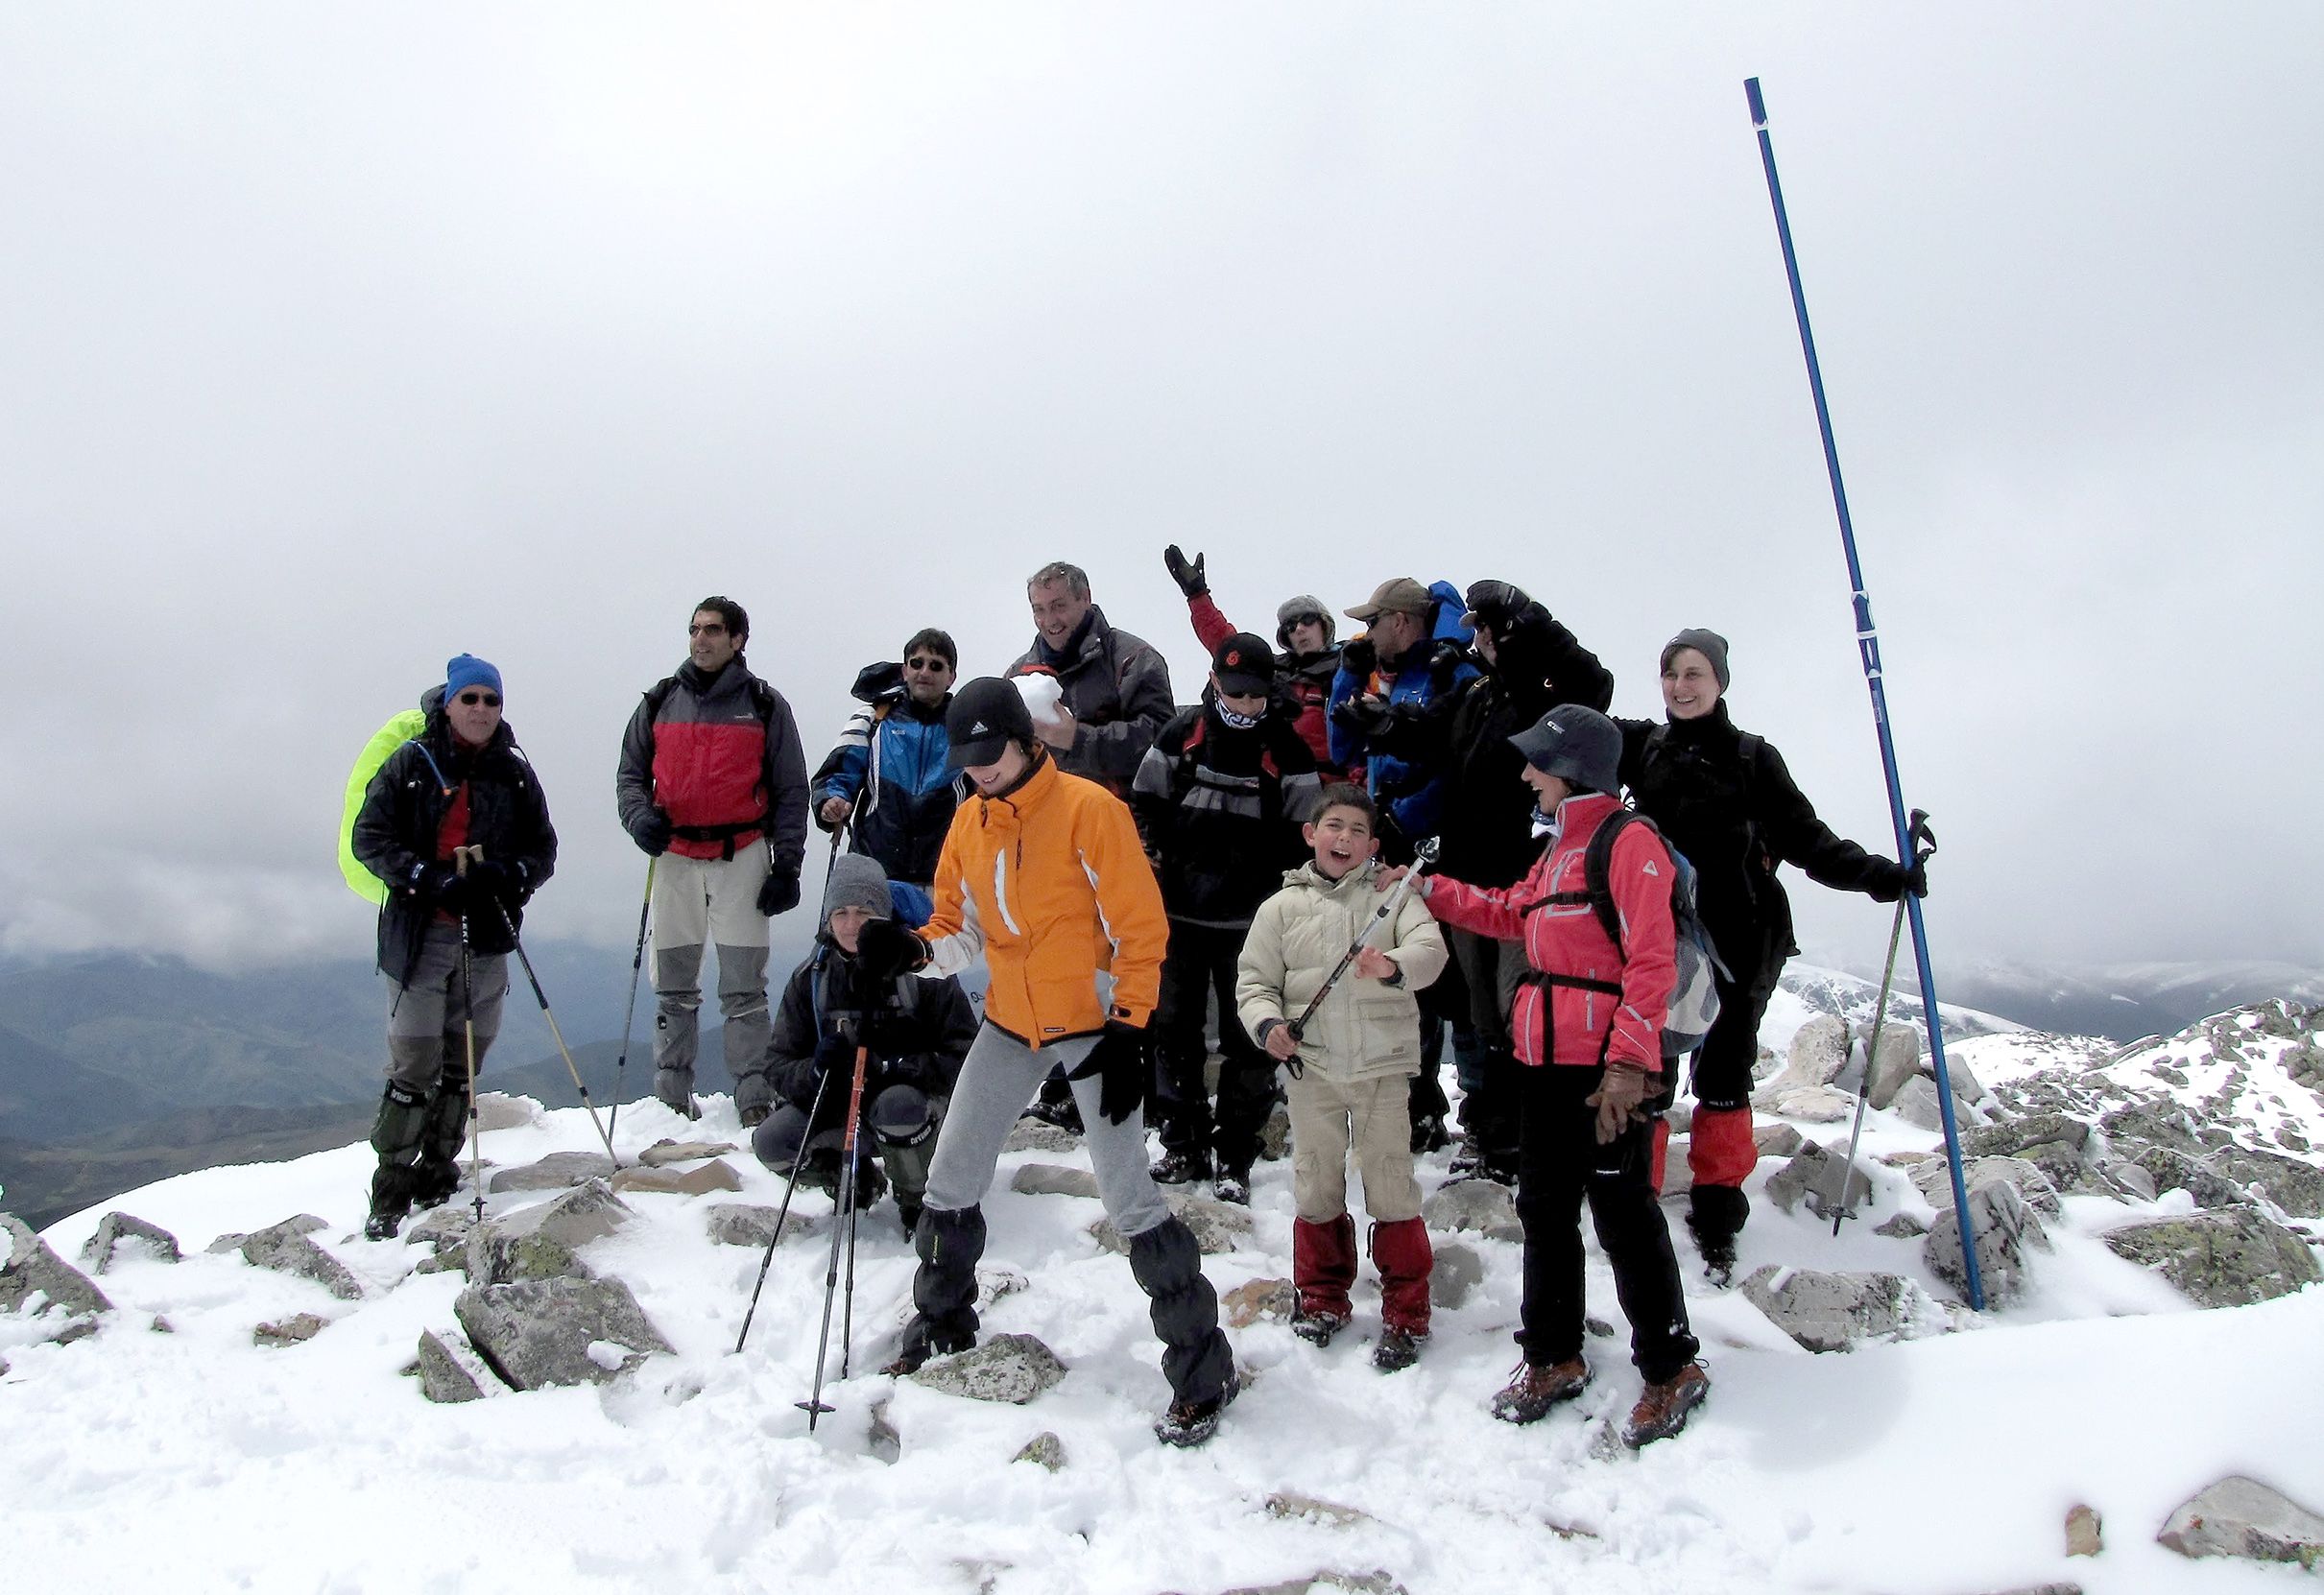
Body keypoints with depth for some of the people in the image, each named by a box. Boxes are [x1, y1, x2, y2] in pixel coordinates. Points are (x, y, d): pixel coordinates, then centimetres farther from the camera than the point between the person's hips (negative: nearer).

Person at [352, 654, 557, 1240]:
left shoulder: (515, 772, 8)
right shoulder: (411, 763, 0)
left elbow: (543, 848, 10)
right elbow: (370, 838, -3)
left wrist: (512, 874, -12)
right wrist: (430, 879, -16)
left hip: (488, 935, 3)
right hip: (420, 934, -3)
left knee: (463, 1065, 8)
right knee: (415, 1065, -7)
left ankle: (438, 1174, 23)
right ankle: (390, 1192, 4)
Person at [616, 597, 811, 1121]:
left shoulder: (765, 706, 4)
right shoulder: (660, 702, 11)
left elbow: (790, 792, 5)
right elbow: (630, 774, 16)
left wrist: (787, 866, -2)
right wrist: (640, 817, -6)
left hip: (742, 857, -2)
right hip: (675, 857, 3)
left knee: (744, 989, -2)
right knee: (674, 989, 6)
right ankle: (672, 1096, 15)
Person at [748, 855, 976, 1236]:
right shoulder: (810, 979, -2)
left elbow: (963, 1058, -19)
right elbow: (778, 1065, -3)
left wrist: (891, 1068, -31)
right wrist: (815, 1071, -26)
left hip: (915, 1099, -4)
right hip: (838, 1109, 4)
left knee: (897, 1103, -37)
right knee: (771, 1141, -20)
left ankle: (917, 1200, -6)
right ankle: (855, 1181, 11)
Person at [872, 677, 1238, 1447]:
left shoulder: (1088, 808, -15)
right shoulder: (969, 821, 4)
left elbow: (1140, 927, -14)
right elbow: (962, 927, 9)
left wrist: (1128, 1032, -16)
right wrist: (916, 949, -13)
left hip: (1092, 1025, -6)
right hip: (1009, 1023, 6)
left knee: (1128, 1200, -8)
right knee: (951, 1181, 10)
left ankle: (1203, 1370, 6)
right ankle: (940, 1327, 34)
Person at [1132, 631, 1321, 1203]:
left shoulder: (1286, 748, -5)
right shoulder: (1181, 733, 0)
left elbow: (1303, 834, -2)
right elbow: (1145, 803, 9)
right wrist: (1151, 856, -4)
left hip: (1249, 920, -2)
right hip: (1179, 912, 3)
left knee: (1248, 1038, 3)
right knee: (1172, 1027, 10)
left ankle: (1234, 1159, 14)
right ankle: (1184, 1145, 24)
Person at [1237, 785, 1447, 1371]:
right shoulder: (1282, 907, 5)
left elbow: (1429, 948, -14)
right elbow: (1254, 981, 6)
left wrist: (1393, 966, -34)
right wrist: (1268, 1022, -13)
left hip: (1384, 1064, -1)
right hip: (1311, 1066, 2)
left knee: (1392, 1185, 3)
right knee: (1316, 1185, 11)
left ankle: (1406, 1311, 19)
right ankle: (1322, 1296, 32)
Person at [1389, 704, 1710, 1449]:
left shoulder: (1629, 841, -11)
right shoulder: (1556, 849, 17)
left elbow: (1651, 961, -17)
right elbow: (1510, 915, 30)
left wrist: (1629, 1061, -22)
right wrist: (1429, 889, 24)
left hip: (1606, 1069, -9)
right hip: (1543, 1061, 9)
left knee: (1623, 1215, 1)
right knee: (1544, 1210, 14)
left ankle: (1670, 1368, 17)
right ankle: (1553, 1358, 28)